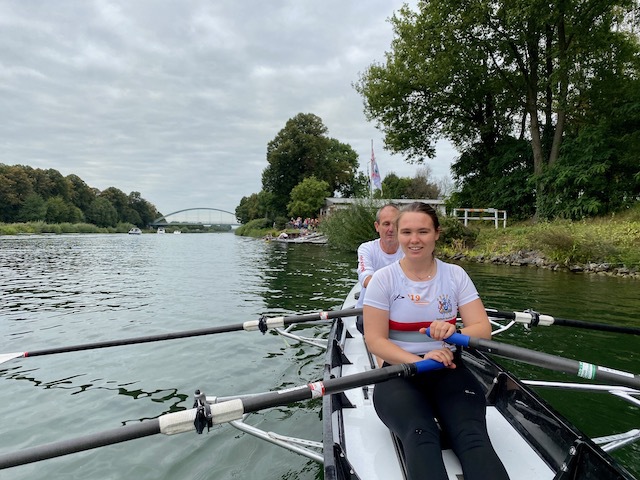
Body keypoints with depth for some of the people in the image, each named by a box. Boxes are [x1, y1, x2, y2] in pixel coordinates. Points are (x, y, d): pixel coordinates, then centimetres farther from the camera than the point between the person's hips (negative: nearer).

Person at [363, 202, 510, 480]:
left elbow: (483, 330, -2)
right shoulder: (383, 279, -3)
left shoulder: (455, 275, 4)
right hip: (398, 374, -2)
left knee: (473, 438, -28)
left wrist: (454, 333, -25)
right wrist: (420, 361, -24)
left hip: (449, 370, 2)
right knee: (421, 437, -33)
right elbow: (375, 340, -8)